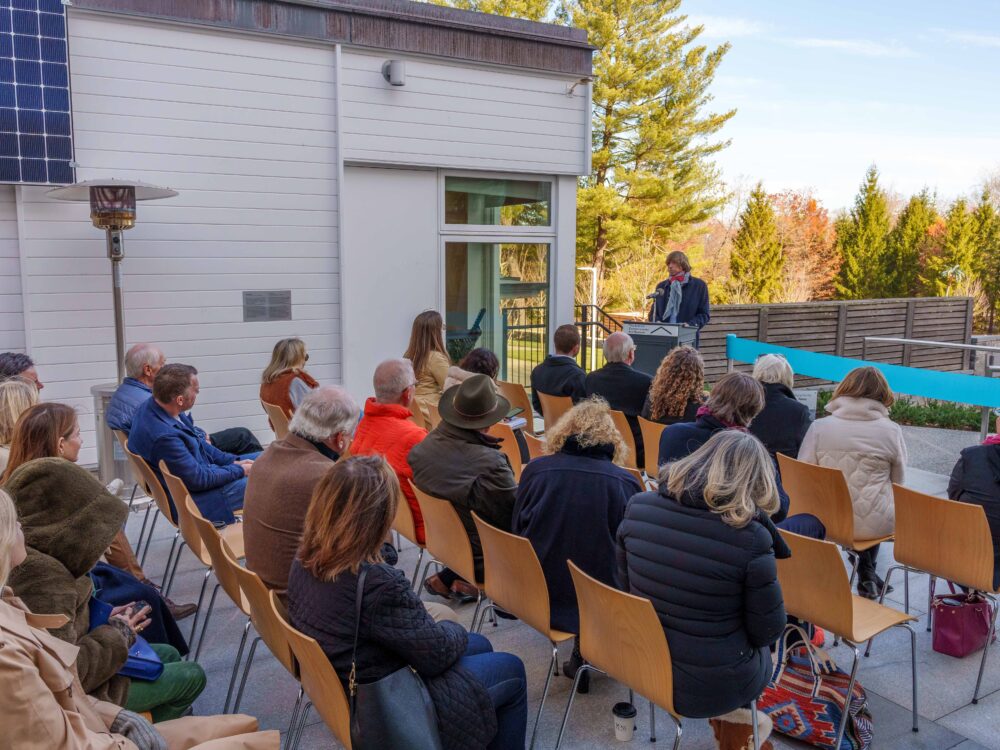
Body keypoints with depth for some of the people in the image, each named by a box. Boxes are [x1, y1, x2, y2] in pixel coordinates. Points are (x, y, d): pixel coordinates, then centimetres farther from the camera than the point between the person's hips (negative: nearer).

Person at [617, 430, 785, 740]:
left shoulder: (638, 508, -12)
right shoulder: (750, 537, -25)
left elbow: (627, 587, 3)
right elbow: (767, 631, -12)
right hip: (713, 687, -4)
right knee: (764, 648, 29)